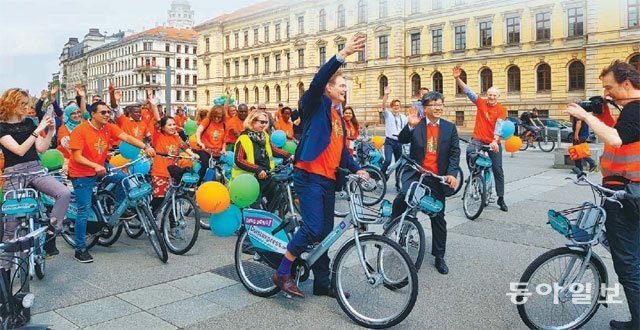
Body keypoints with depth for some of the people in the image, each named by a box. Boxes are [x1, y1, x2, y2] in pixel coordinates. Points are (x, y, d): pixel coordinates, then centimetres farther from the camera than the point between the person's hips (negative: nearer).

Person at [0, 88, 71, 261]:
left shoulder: (29, 123, 11)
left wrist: (50, 130, -7)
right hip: (14, 174, -3)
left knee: (65, 193, -25)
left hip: (36, 170, 4)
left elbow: (41, 149, 5)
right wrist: (38, 130, -21)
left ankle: (50, 234, -15)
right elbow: (19, 150, -16)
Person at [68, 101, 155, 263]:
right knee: (84, 211, -4)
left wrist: (146, 147, -35)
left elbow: (126, 137, -20)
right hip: (82, 174, -5)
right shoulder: (80, 131, -20)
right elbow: (77, 157, -22)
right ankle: (80, 249, 8)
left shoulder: (109, 127, -6)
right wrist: (95, 166, -38)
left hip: (100, 167, 5)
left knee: (123, 178, -19)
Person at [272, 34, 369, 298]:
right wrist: (343, 54, -32)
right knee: (313, 228, -17)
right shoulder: (316, 104, -2)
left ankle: (322, 283, 22)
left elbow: (342, 150, 22)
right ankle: (282, 273, -1)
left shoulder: (338, 116, 21)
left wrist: (356, 169, 7)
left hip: (329, 179, 9)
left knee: (325, 232, 12)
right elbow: (318, 81, -23)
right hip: (309, 176, -9)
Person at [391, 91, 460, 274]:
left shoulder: (450, 127, 7)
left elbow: (455, 152, 2)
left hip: (436, 178, 2)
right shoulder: (416, 125, 4)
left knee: (438, 218, 8)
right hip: (415, 174, -2)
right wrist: (410, 125, -28)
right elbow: (401, 140, -10)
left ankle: (439, 256, 21)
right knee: (402, 198, -31)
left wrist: (452, 173, -12)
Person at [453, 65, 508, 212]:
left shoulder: (501, 110, -3)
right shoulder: (481, 103, 3)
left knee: (498, 170, 4)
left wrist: (495, 141, -31)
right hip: (478, 139, 0)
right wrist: (457, 78, -15)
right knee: (469, 152, -34)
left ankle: (501, 199, 17)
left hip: (493, 142, 0)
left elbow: (499, 125, -16)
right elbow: (468, 91, -3)